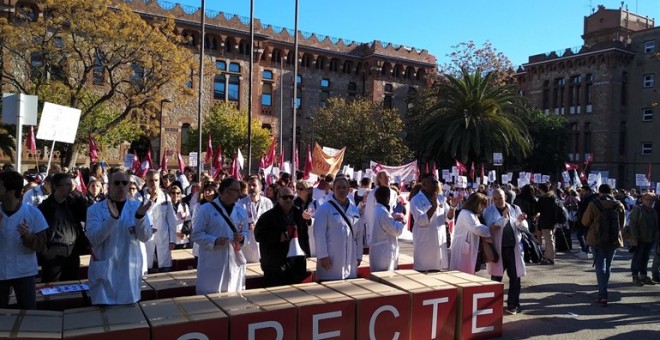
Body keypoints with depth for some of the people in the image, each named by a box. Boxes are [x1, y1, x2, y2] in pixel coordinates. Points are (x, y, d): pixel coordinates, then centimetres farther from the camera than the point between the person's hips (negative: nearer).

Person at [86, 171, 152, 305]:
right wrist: (113, 217, -29)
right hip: (104, 271, -2)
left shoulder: (137, 207, 1)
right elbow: (93, 238, -15)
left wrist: (140, 216, -27)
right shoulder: (95, 209, -2)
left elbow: (145, 237, -9)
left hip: (130, 271, 2)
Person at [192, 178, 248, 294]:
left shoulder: (241, 211, 10)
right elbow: (196, 234, -6)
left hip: (235, 262, 5)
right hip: (212, 264, -4)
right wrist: (214, 241, -22)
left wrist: (242, 237, -7)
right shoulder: (206, 209, -5)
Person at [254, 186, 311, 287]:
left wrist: (306, 254, 9)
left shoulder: (298, 214, 11)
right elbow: (258, 235, -9)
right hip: (276, 263, -5)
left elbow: (304, 234, 16)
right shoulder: (268, 216, -4)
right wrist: (278, 237, -19)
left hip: (298, 261, 5)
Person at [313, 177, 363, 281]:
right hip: (330, 259, -5)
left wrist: (358, 256, 11)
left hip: (350, 260, 5)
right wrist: (323, 256, -14)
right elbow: (319, 234, -9)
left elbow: (358, 235, 14)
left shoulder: (354, 210, 12)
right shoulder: (324, 208, -4)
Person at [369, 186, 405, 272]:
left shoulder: (379, 209, 10)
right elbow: (396, 230, -18)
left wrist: (395, 218, 1)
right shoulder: (382, 212, -22)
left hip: (381, 251, 10)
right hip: (383, 252, -10)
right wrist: (401, 221, -1)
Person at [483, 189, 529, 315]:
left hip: (514, 248, 2)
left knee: (515, 277, 7)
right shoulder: (488, 210, -2)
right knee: (496, 277, 7)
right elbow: (489, 228, -15)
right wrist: (503, 218, -24)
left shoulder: (515, 209, 6)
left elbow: (525, 227, 4)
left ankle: (513, 304, 19)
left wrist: (520, 221, -17)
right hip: (497, 249, -2)